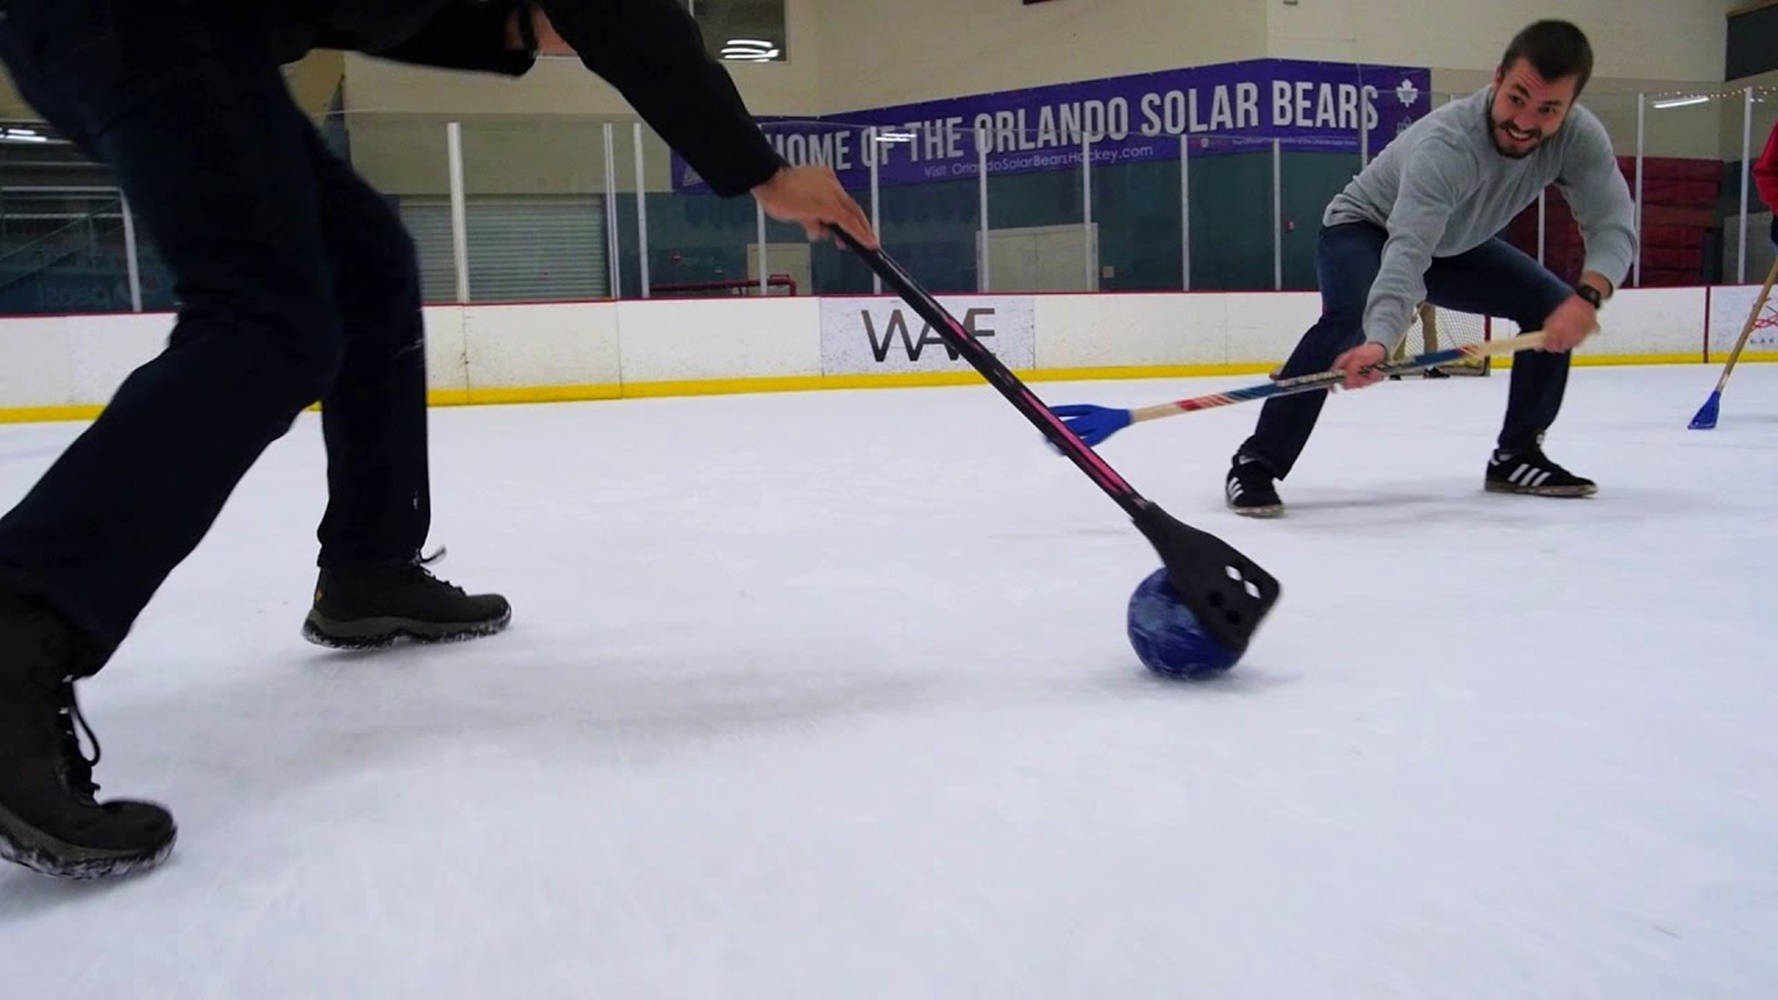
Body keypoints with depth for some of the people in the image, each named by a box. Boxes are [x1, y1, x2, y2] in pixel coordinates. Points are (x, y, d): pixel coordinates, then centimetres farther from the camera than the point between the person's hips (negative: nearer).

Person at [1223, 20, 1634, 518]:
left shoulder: (1579, 137, -21)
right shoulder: (1444, 144, -38)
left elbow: (1614, 226, -21)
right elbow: (1407, 252, -50)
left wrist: (1588, 295, -42)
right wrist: (1379, 340, -65)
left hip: (1455, 243, 7)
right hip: (1365, 229, -7)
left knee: (1555, 308, -2)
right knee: (1350, 320, -35)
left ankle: (1516, 455, 11)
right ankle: (1257, 461, -30)